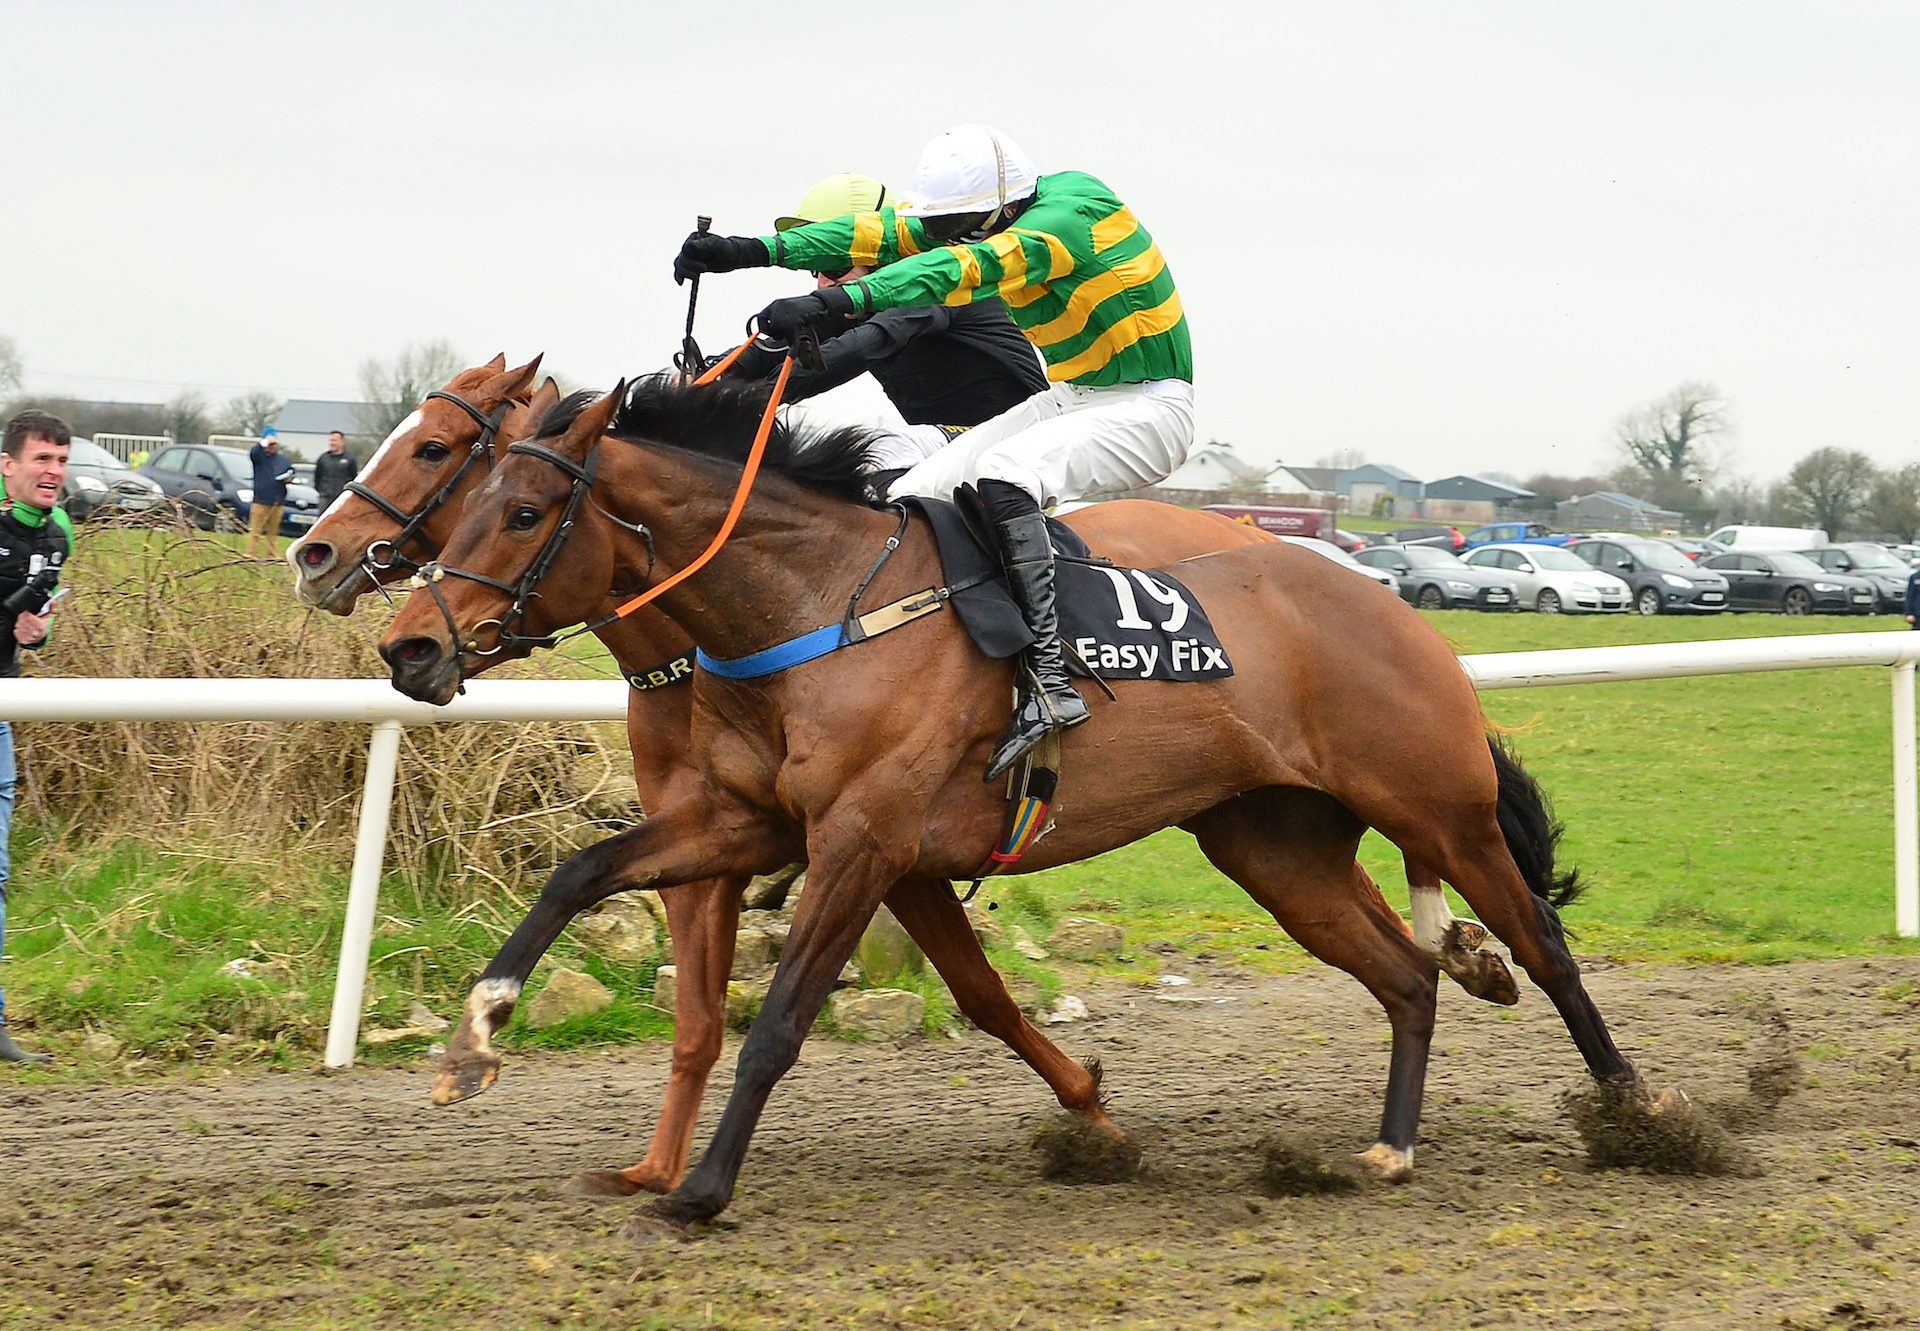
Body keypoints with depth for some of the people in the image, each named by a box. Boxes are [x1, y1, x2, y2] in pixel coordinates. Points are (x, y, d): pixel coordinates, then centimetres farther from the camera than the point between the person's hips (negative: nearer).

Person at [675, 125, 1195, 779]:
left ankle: (1049, 678, -39)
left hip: (1148, 406, -9)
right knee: (913, 499, -1)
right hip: (1069, 398, 9)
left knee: (1001, 477, -34)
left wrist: (837, 302, -51)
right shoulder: (982, 219, 1)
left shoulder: (1073, 211, -25)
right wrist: (753, 251, -18)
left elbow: (968, 267, -39)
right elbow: (881, 233, -5)